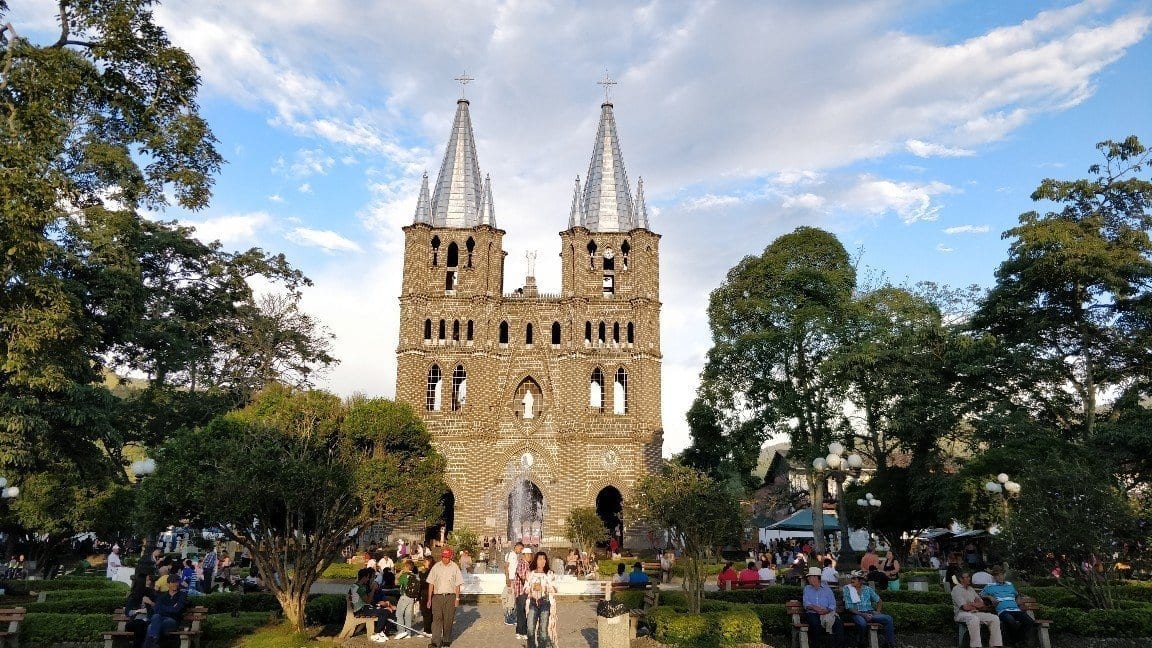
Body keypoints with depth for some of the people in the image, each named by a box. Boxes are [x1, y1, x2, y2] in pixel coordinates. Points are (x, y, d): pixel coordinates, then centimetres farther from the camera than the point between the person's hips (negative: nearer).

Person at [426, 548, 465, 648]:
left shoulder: (455, 567, 3)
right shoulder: (436, 567, 5)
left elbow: (458, 584, 4)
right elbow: (431, 583, 7)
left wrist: (457, 598, -1)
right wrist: (429, 598, 4)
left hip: (450, 596, 0)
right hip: (437, 596, 0)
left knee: (448, 619, 5)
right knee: (437, 618, -9)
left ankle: (446, 640, 19)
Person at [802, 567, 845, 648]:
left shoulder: (827, 589, 16)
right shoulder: (807, 589, 18)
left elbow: (832, 604, 5)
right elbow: (806, 603, 3)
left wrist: (827, 610, -17)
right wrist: (814, 607, -18)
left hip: (826, 613, 1)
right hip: (812, 613, -1)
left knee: (839, 623, -28)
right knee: (816, 624, -36)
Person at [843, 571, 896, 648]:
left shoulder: (868, 589, 11)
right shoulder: (847, 590, 0)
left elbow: (879, 600, 21)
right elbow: (849, 608, -6)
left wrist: (877, 611, 2)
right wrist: (863, 614, -18)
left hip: (870, 613, 4)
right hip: (857, 614, -4)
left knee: (888, 618, -20)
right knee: (862, 623, -39)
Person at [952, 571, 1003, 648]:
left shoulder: (971, 589, 22)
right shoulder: (956, 589, -3)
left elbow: (983, 605, 14)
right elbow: (965, 607, -13)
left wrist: (971, 604, -6)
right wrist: (977, 605, 3)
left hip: (975, 613, 8)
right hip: (962, 613, -7)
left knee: (995, 618, -11)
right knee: (974, 619, -39)